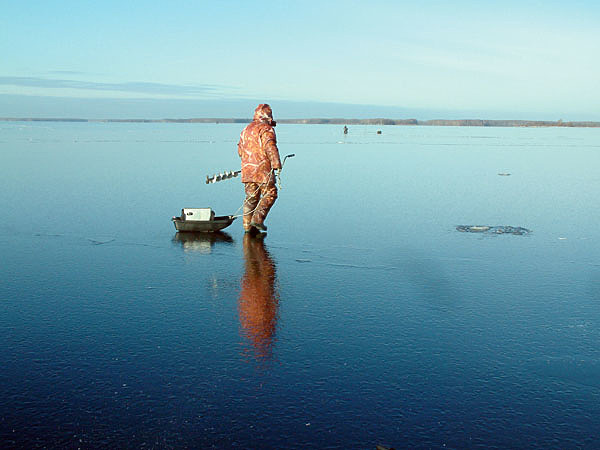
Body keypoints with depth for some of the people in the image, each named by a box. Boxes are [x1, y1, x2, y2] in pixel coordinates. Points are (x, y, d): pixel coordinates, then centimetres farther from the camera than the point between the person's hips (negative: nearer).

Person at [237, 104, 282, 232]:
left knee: (251, 197, 11)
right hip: (262, 169, -7)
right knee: (270, 194, 2)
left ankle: (247, 225, 9)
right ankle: (258, 218, -10)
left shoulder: (246, 129, 18)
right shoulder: (266, 129, -7)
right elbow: (270, 148, -18)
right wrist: (277, 164, -19)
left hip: (247, 169, 7)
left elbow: (240, 150, 23)